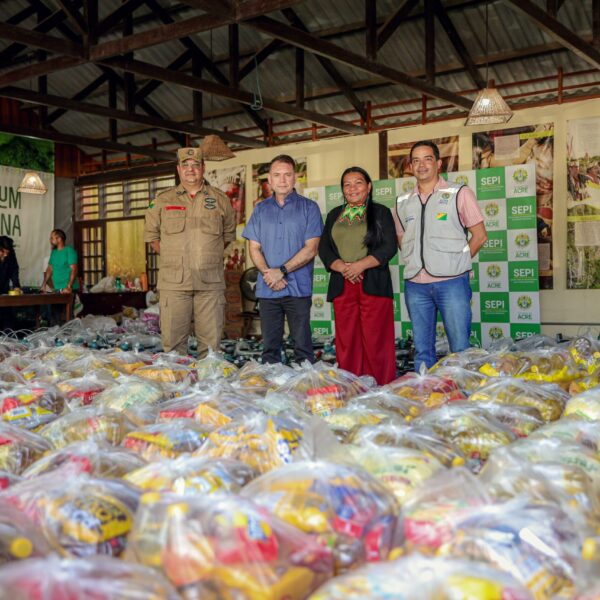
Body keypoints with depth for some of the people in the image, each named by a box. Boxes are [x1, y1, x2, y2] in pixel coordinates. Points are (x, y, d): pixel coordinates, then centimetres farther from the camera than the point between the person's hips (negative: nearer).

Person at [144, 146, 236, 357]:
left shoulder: (220, 200, 10)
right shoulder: (163, 200, 9)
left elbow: (229, 233, 20)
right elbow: (151, 233, 17)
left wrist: (211, 254, 11)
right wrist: (169, 256, 8)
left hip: (210, 282, 0)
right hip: (173, 282, 0)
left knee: (211, 338, 2)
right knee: (173, 339, 0)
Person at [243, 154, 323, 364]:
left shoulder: (309, 208, 3)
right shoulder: (260, 210, 14)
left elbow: (310, 249, -4)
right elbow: (254, 249, 9)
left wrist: (282, 271, -12)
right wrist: (268, 273, -9)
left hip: (298, 289, -3)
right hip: (267, 289, 3)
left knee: (302, 346, -2)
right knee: (270, 346, 7)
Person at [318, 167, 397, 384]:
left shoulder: (381, 212, 9)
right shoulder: (334, 215, 20)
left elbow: (389, 247, -2)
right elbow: (324, 248, 11)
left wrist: (360, 265, -13)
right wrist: (342, 267, -8)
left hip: (373, 284, -3)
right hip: (342, 286, 3)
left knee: (376, 341, -8)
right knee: (346, 342, 0)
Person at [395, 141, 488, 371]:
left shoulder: (459, 193, 2)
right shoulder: (402, 202, 13)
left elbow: (479, 235, 2)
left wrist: (456, 262, 0)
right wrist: (414, 263, 8)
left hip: (451, 281, -4)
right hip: (415, 284, 4)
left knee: (460, 349, -3)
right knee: (422, 349, 9)